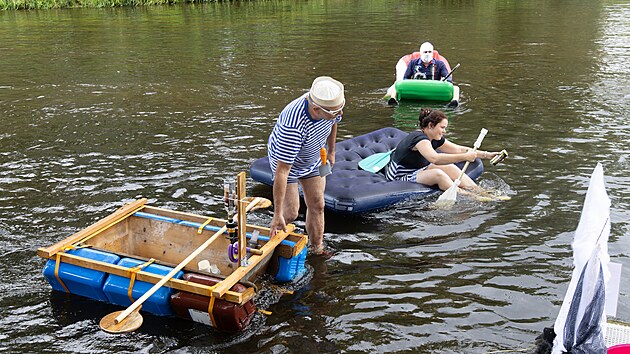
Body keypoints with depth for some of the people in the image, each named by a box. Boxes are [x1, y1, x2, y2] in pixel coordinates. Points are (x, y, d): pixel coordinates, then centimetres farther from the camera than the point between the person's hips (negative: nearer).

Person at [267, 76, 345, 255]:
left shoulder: (330, 104, -25)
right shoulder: (293, 126, -44)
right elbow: (282, 171, -40)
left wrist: (331, 151, 17)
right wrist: (277, 214, -36)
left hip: (314, 160, 6)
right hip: (286, 161, -5)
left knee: (317, 205, 6)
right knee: (291, 212, -4)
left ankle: (317, 250, 21)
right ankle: (272, 235, 26)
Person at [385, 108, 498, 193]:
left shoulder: (435, 139, 4)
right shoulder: (419, 138, -25)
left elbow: (459, 149, 5)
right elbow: (435, 158, -42)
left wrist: (486, 155, -3)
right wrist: (465, 157, -42)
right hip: (399, 179, -9)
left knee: (451, 168, -6)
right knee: (438, 174, -29)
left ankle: (481, 193, -8)